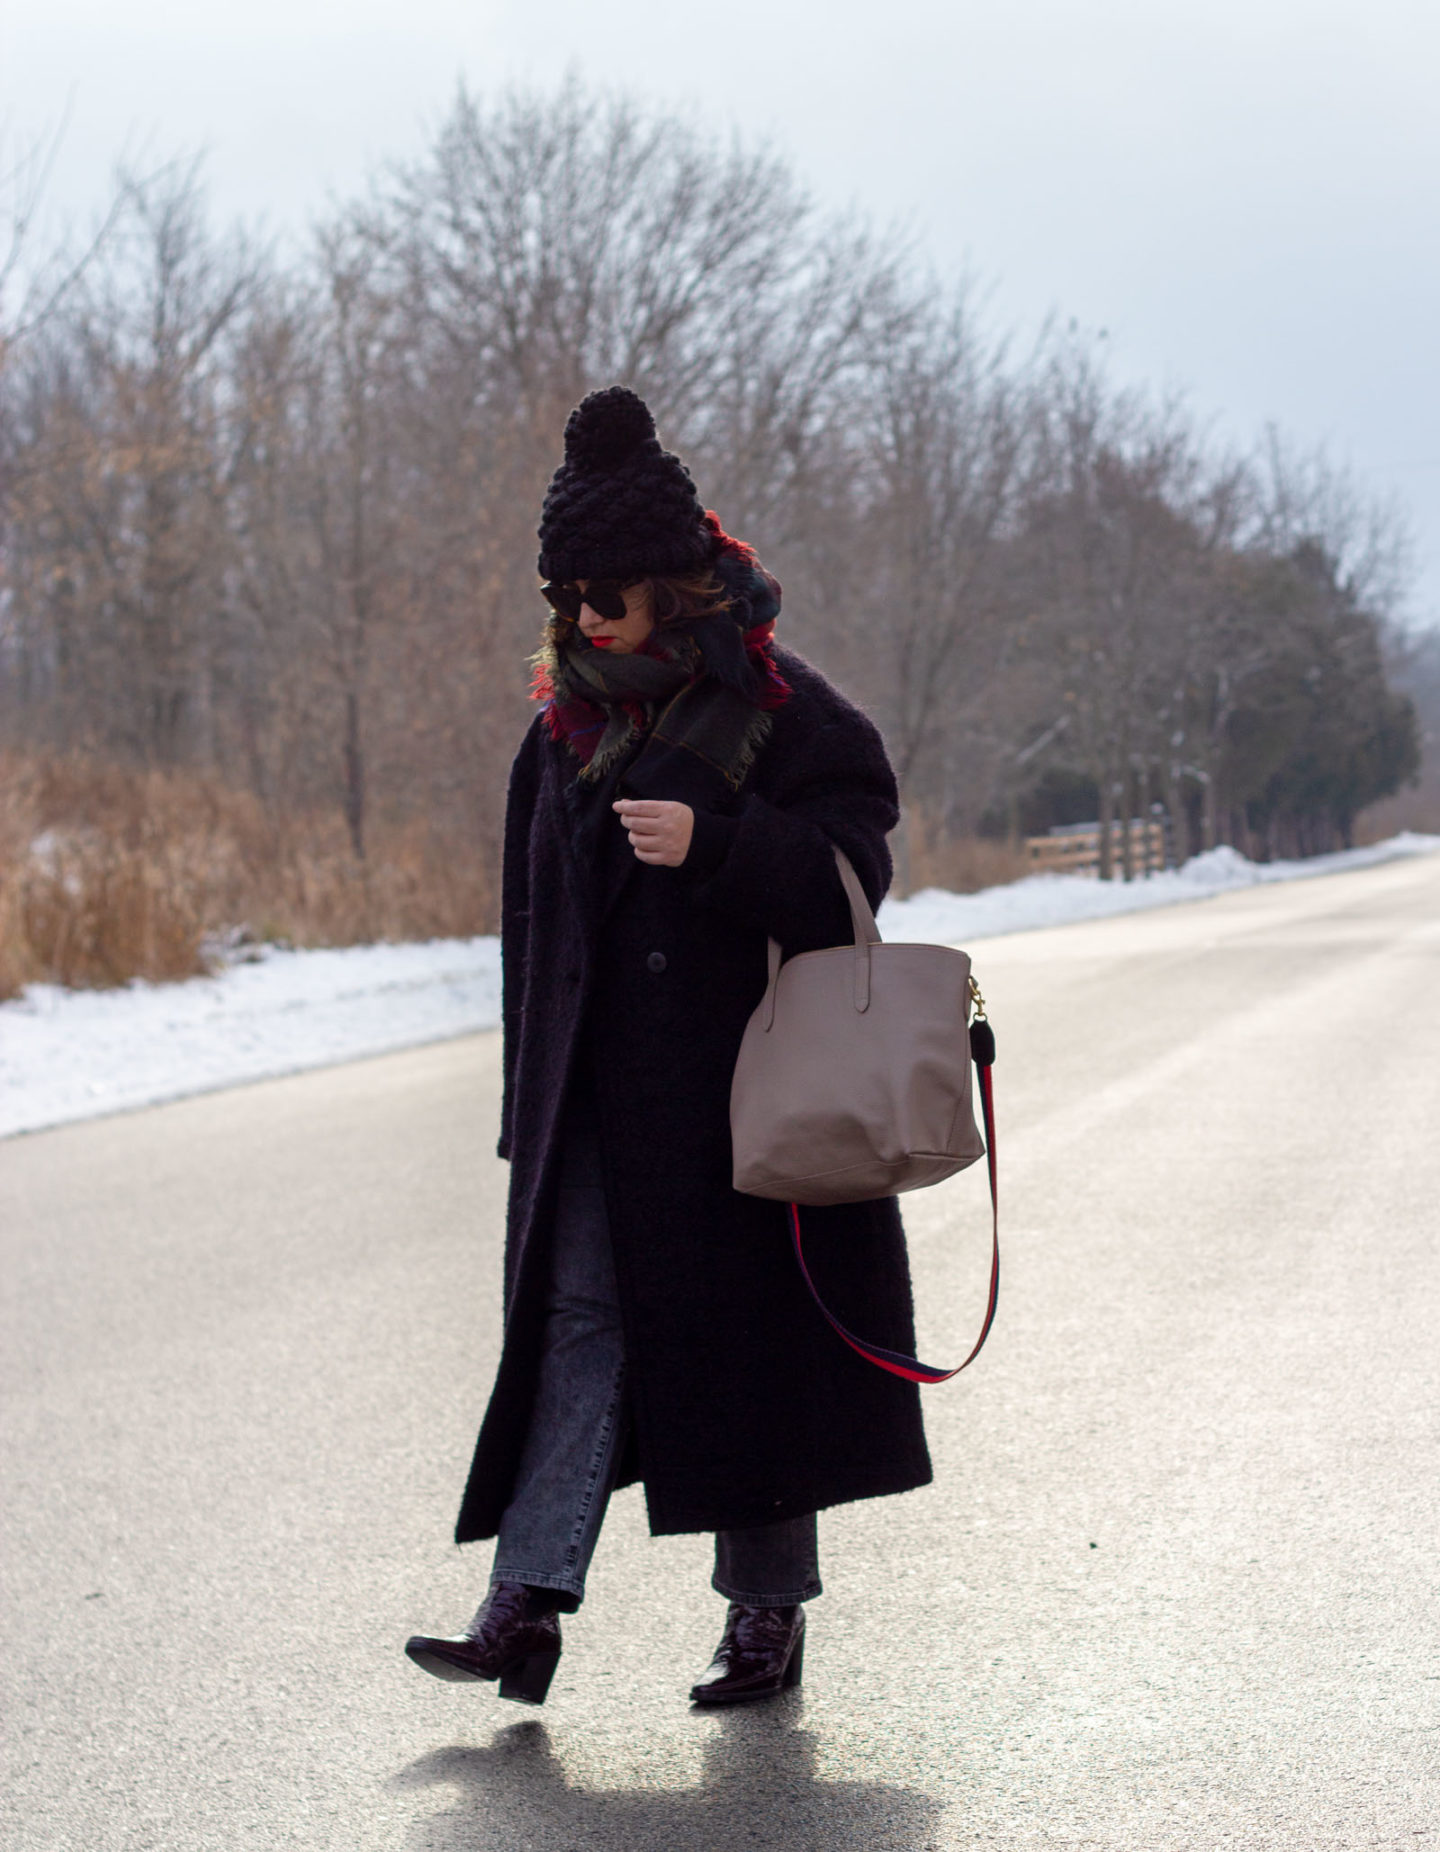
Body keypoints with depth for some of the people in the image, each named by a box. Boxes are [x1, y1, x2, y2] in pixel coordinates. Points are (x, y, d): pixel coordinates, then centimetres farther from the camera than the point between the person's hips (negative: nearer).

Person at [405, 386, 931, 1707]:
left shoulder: (787, 716, -5)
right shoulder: (568, 729, 11)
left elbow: (851, 877, -13)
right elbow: (535, 925, 14)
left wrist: (712, 845, -28)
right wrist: (532, 1105, 12)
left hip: (745, 1092, -4)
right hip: (602, 1093, 4)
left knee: (754, 1340, 2)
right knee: (576, 1319, -5)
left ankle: (769, 1606, 14)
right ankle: (527, 1606, -11)